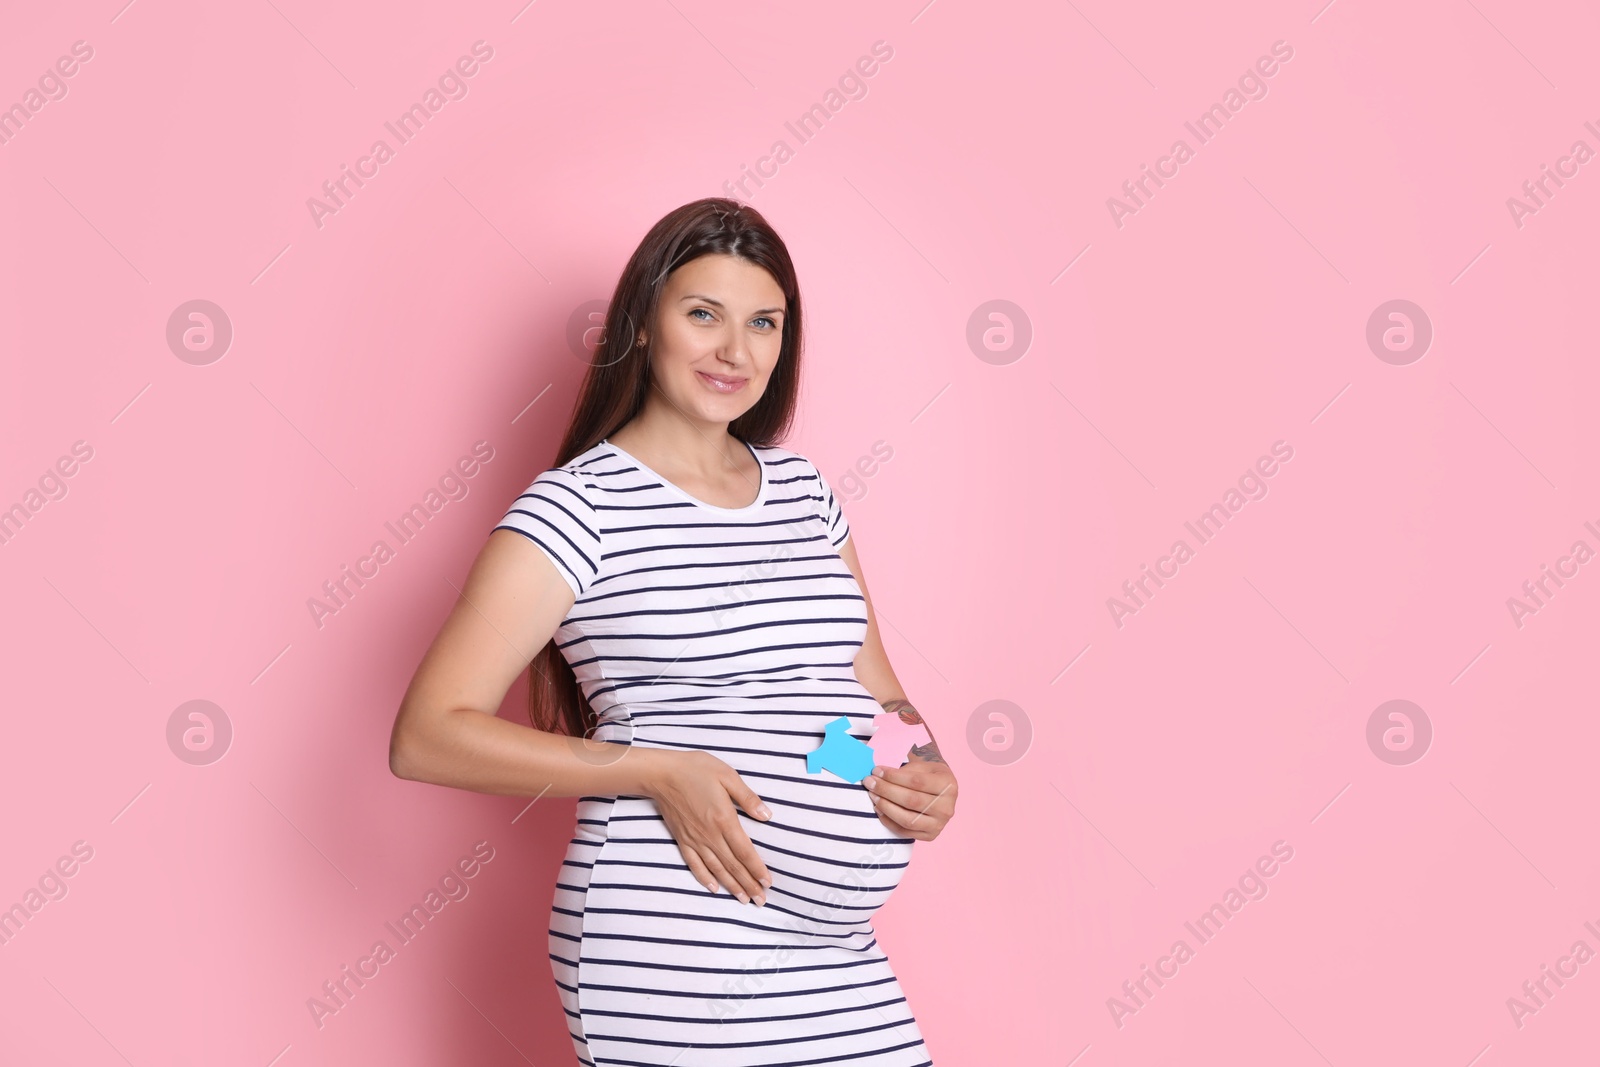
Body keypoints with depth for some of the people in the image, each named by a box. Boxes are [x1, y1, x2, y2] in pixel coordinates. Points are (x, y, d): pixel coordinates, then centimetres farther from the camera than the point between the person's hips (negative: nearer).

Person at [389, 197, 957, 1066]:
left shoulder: (802, 488, 12)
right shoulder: (580, 506, -7)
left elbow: (877, 692, 20)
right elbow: (427, 737, -12)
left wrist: (927, 774, -2)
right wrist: (658, 772, -19)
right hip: (670, 970, -6)